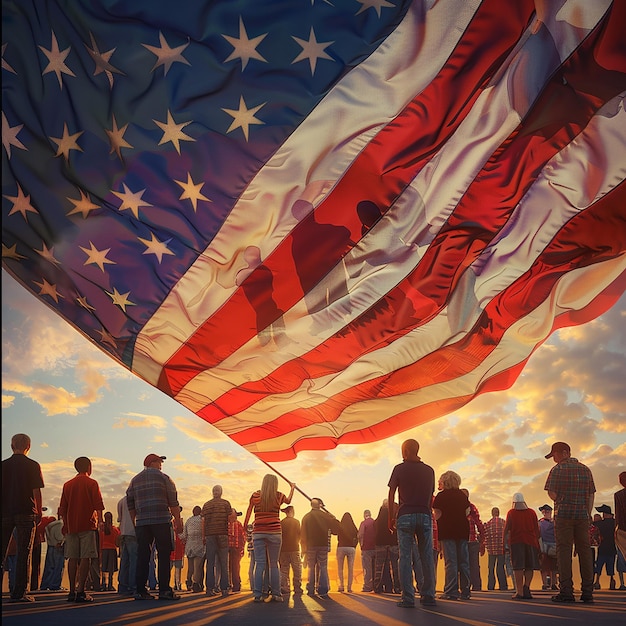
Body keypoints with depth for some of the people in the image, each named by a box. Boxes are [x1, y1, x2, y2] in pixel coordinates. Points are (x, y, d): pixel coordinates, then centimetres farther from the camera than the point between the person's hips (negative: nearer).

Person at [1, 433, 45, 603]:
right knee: (23, 553, -1)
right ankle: (19, 592, -3)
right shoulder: (33, 466, -2)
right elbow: (36, 492, -4)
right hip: (25, 512, -3)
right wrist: (39, 512, 4)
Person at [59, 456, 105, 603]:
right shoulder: (92, 483, 0)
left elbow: (62, 509, 14)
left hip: (71, 526, 5)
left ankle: (72, 591, 4)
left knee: (72, 559, 5)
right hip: (88, 525, -4)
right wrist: (100, 521, -4)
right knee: (85, 558, -6)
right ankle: (81, 591, -11)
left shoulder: (67, 485, 12)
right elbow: (98, 506, -7)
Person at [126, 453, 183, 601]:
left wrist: (134, 523, 21)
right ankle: (164, 590, -7)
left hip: (141, 522, 4)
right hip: (161, 521, -4)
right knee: (164, 555, -2)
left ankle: (140, 590, 2)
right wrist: (178, 521, 2)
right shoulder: (163, 478, 4)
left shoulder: (134, 480, 16)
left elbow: (130, 505, 15)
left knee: (142, 556, 5)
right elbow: (173, 502, -1)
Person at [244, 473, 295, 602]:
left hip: (258, 532, 1)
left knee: (259, 563, 1)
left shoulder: (255, 496, 3)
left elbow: (248, 512, 5)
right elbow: (288, 500, 25)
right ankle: (276, 594, 6)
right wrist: (292, 488, 43)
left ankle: (257, 594, -3)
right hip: (274, 532, -1)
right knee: (274, 564, 7)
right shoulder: (278, 496, 3)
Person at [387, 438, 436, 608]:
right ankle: (428, 596, 4)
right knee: (426, 557, 5)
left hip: (405, 515, -3)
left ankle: (408, 597, -8)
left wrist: (390, 517, 6)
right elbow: (431, 496, 13)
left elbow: (391, 495, 1)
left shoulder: (400, 469, 2)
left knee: (405, 556, -3)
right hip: (425, 515, 3)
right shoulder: (429, 470, 12)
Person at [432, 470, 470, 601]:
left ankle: (451, 592, -8)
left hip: (447, 531, -5)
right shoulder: (463, 495, 11)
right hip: (463, 531, 5)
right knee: (463, 562, 8)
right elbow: (467, 512, 14)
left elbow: (437, 515, -7)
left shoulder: (441, 496, -4)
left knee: (450, 562, -5)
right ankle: (465, 591, 9)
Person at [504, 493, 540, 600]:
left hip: (516, 542, -1)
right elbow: (537, 530, 10)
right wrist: (537, 543, 17)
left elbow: (506, 529, 2)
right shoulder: (532, 512, 8)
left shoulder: (511, 513, 3)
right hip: (530, 541, 1)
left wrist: (505, 540, 14)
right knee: (530, 567, 8)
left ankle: (519, 592, -6)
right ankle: (526, 587, -13)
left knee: (518, 567, -1)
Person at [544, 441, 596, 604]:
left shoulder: (558, 469, -3)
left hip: (563, 515, -5)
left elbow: (552, 493, -9)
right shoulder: (586, 469, 13)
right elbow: (591, 495, 12)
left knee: (564, 550, -4)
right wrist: (588, 514, 14)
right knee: (584, 551, 6)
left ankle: (566, 591, -8)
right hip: (583, 516, 5)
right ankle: (587, 592, 5)